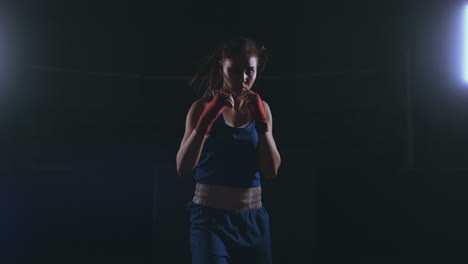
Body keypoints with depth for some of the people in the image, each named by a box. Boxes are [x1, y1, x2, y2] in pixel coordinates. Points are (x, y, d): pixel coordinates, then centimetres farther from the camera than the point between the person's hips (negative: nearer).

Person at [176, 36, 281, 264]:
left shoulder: (261, 109, 6)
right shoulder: (203, 106, -3)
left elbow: (271, 171, -2)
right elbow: (183, 169, -12)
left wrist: (261, 122, -12)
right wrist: (207, 118, -21)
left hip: (254, 221, 4)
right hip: (211, 218, -3)